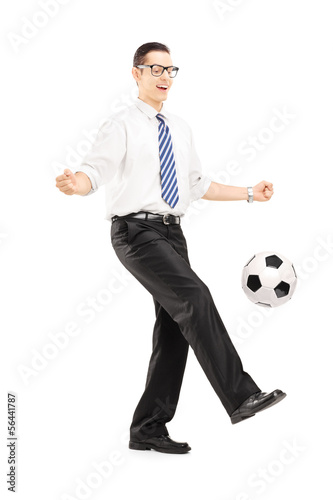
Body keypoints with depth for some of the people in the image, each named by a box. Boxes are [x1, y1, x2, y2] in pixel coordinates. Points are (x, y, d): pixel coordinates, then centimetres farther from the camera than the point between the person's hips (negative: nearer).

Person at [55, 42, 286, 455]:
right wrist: (75, 183, -36)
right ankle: (241, 397, -25)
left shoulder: (181, 129, 18)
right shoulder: (122, 125, -2)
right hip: (136, 231, -7)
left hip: (172, 233, 8)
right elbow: (94, 171, -13)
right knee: (194, 297, -26)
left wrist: (250, 193, 22)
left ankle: (148, 428, 16)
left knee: (173, 329, 6)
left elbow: (197, 185, 26)